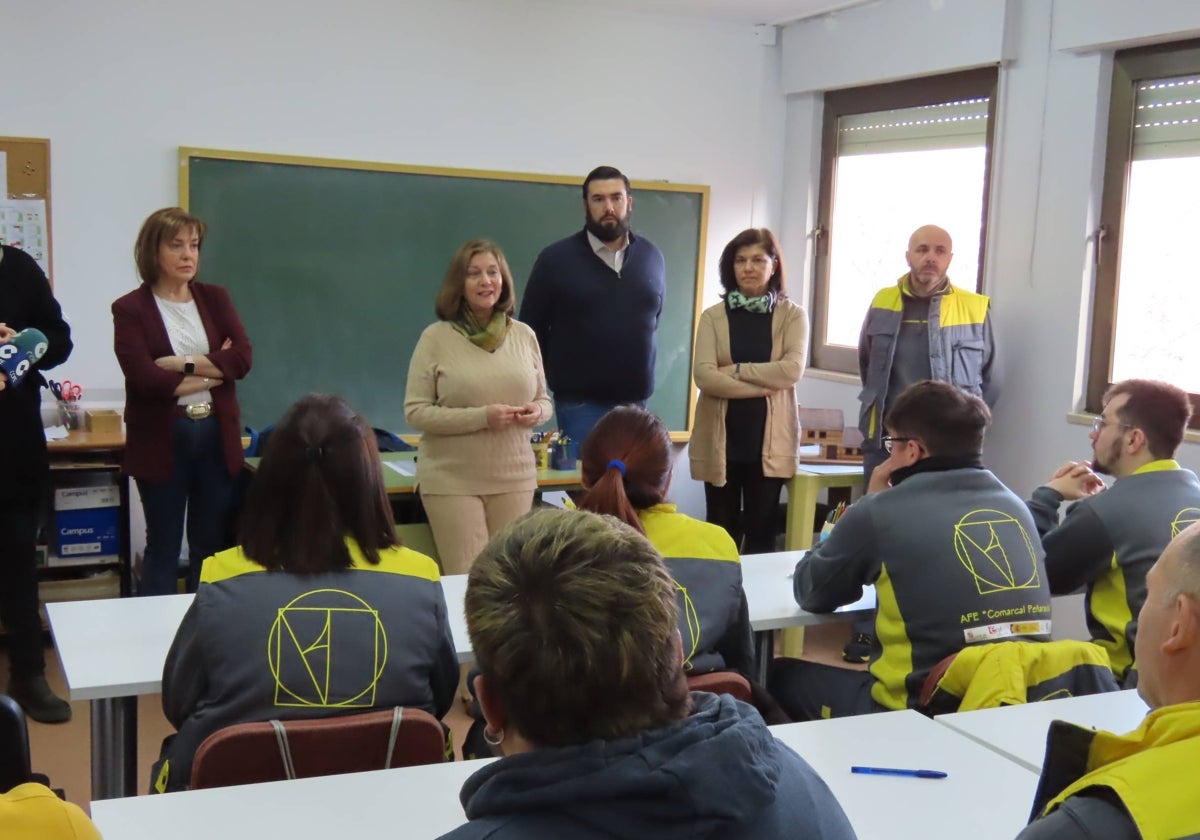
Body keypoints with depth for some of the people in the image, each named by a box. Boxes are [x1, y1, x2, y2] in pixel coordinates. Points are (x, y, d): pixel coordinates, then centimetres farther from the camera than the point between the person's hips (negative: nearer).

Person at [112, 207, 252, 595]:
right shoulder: (130, 309, -4)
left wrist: (182, 364, -14)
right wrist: (214, 370, -9)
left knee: (212, 545, 11)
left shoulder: (215, 298, 9)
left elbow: (243, 357, -5)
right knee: (163, 547, 8)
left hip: (217, 436, 4)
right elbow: (145, 378, -16)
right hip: (162, 440, -3)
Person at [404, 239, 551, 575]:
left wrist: (537, 412, -8)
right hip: (452, 480, -3)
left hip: (514, 477, 3)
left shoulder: (523, 335, 7)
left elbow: (543, 399, 16)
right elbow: (415, 411, -7)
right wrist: (481, 417, -18)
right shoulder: (437, 337, -5)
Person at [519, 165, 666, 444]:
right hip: (580, 402, -3)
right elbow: (531, 330, 2)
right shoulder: (556, 258, -4)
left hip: (635, 401, 3)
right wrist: (552, 376, 2)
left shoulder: (651, 257, 6)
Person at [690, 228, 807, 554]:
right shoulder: (713, 316, 3)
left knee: (762, 532, 5)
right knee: (721, 534, 8)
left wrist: (736, 370, -12)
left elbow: (792, 370, -12)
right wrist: (764, 384, -14)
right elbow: (704, 375, -10)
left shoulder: (793, 315, 4)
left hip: (770, 440, 0)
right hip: (722, 439, 1)